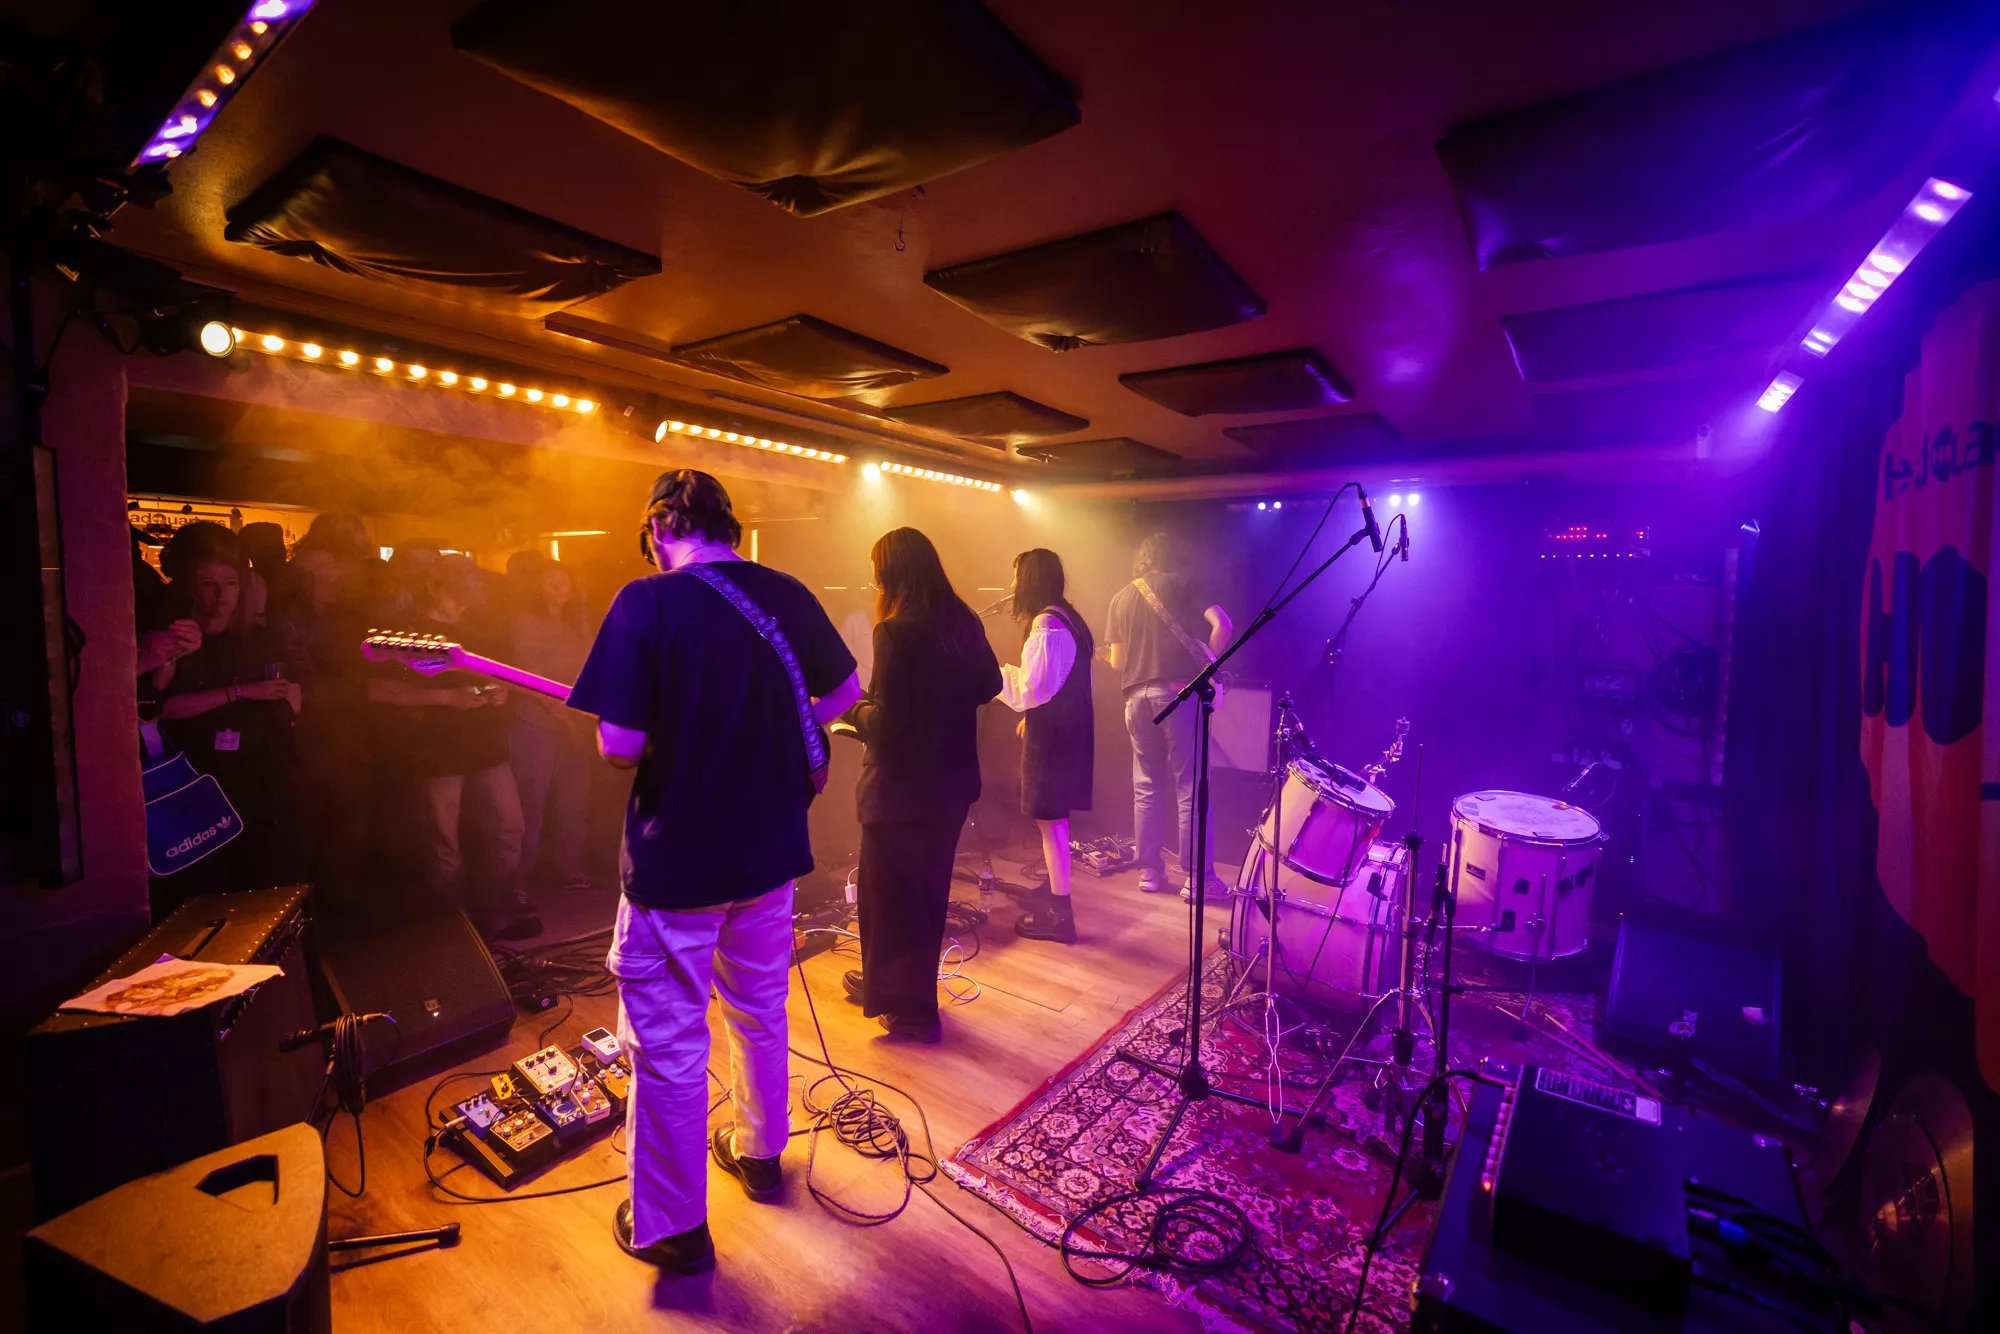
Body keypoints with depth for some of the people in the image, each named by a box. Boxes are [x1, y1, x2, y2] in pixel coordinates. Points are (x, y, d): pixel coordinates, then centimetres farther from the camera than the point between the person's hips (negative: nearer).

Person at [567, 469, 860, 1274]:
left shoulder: (648, 603, -17)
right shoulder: (789, 596, -2)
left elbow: (619, 745, -20)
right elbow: (846, 694, 9)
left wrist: (671, 729, 1)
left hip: (676, 863, -5)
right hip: (770, 850, 6)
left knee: (667, 1043, 12)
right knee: (760, 1013, 24)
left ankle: (672, 1228, 30)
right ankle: (759, 1153, 45)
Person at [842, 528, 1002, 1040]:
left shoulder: (895, 632, -21)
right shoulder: (965, 624, 1)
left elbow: (885, 724, -22)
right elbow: (989, 686, 16)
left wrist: (853, 708, -4)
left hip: (901, 790, -7)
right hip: (951, 783, 8)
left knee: (891, 896, 12)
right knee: (927, 891, 22)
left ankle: (910, 1008, 26)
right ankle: (894, 987, 41)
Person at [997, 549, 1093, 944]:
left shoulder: (1046, 627, -20)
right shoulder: (1067, 618, 12)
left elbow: (1033, 689, -22)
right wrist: (1032, 715, 23)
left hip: (1054, 734, -10)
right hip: (1068, 728, 10)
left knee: (1050, 819, -3)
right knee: (1055, 816, 21)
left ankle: (1059, 915, 6)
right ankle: (1054, 888, 36)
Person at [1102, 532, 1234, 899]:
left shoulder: (1121, 597, 15)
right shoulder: (1183, 585, 5)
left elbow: (1115, 660, 13)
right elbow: (1223, 626, -9)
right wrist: (1208, 665, 5)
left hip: (1136, 697, 4)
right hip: (1177, 693, -4)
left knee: (1146, 788, 12)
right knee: (1189, 789, 1)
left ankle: (1150, 872, 16)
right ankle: (1197, 877, 5)